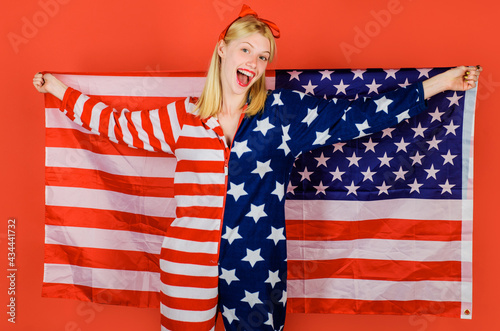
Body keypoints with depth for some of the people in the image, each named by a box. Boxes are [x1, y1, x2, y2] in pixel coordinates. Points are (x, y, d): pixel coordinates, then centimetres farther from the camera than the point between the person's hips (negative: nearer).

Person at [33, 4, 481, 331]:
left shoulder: (284, 112, -1)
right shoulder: (183, 118, 3)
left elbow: (359, 116, 0)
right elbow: (120, 123, 16)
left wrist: (438, 84, 0)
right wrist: (59, 89, 22)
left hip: (257, 270, -1)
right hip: (190, 268, 2)